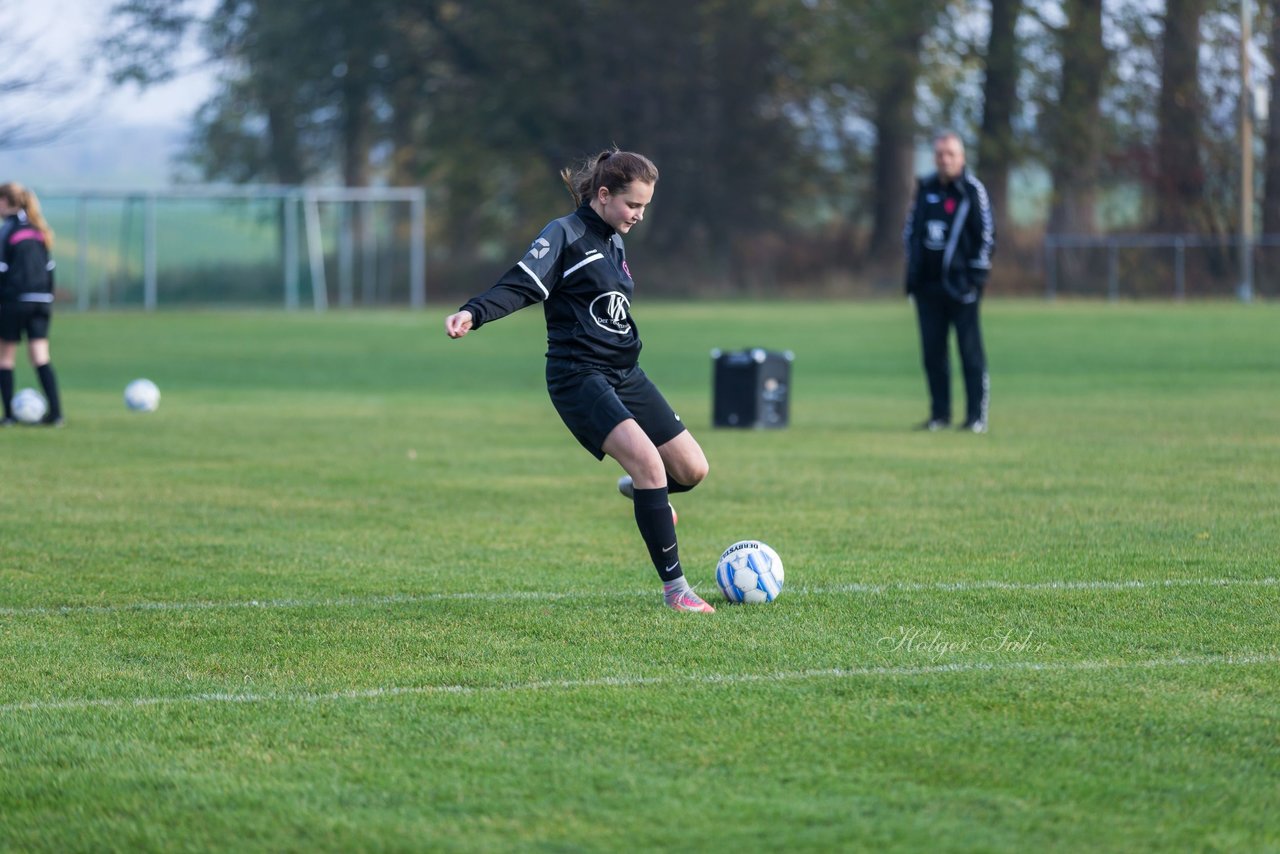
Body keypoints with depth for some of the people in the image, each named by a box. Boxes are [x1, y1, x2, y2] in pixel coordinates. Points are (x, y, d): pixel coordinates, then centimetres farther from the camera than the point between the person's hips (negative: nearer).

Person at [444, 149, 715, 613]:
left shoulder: (614, 243, 14)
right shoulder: (565, 236, -11)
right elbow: (519, 286, -21)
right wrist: (472, 313, -38)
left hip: (625, 374, 8)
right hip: (579, 378, -8)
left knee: (692, 469, 5)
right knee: (647, 459, -24)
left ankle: (637, 488, 41)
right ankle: (674, 587, -19)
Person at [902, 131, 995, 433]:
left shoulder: (972, 190, -3)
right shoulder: (924, 189, 12)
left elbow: (986, 235, -5)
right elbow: (910, 230, 19)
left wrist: (976, 277, -10)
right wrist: (913, 272, 10)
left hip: (959, 284, -5)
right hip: (927, 284, 5)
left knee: (970, 351, -4)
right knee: (932, 351, 6)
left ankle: (976, 416, -2)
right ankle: (940, 414, 12)